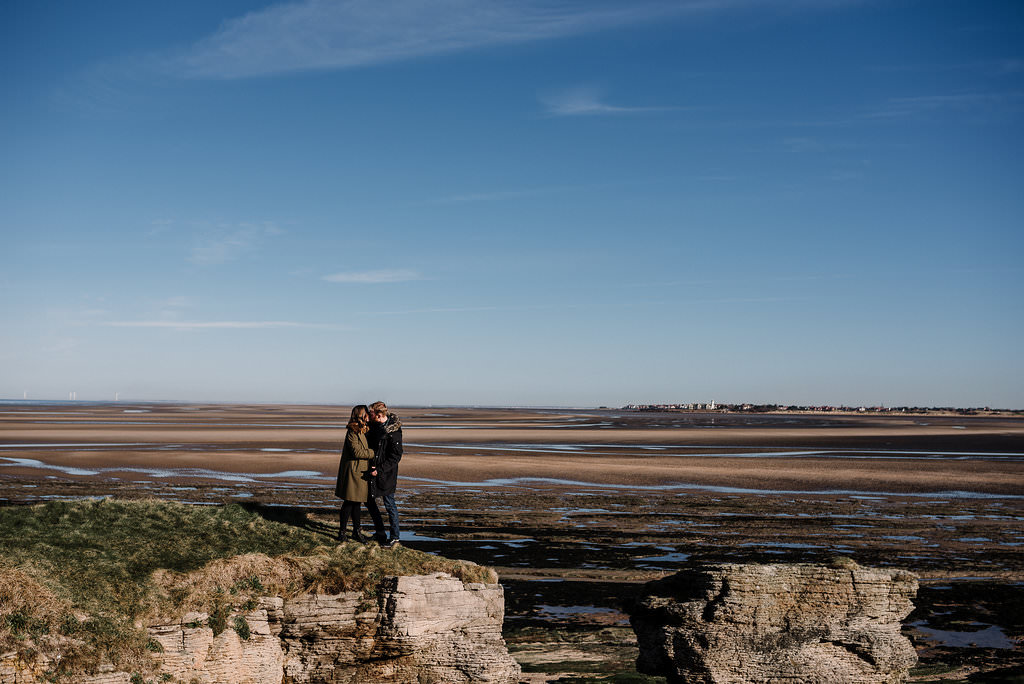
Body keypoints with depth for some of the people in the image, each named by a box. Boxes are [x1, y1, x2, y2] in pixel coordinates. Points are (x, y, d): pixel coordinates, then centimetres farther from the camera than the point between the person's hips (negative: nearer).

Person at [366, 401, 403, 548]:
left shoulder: (393, 431, -19)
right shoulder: (374, 426, 4)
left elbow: (396, 457, -19)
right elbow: (369, 444, 20)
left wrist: (380, 470, -22)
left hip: (386, 474, -8)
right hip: (373, 471, 8)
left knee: (389, 504, -1)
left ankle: (394, 538, 8)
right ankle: (380, 532, 27)